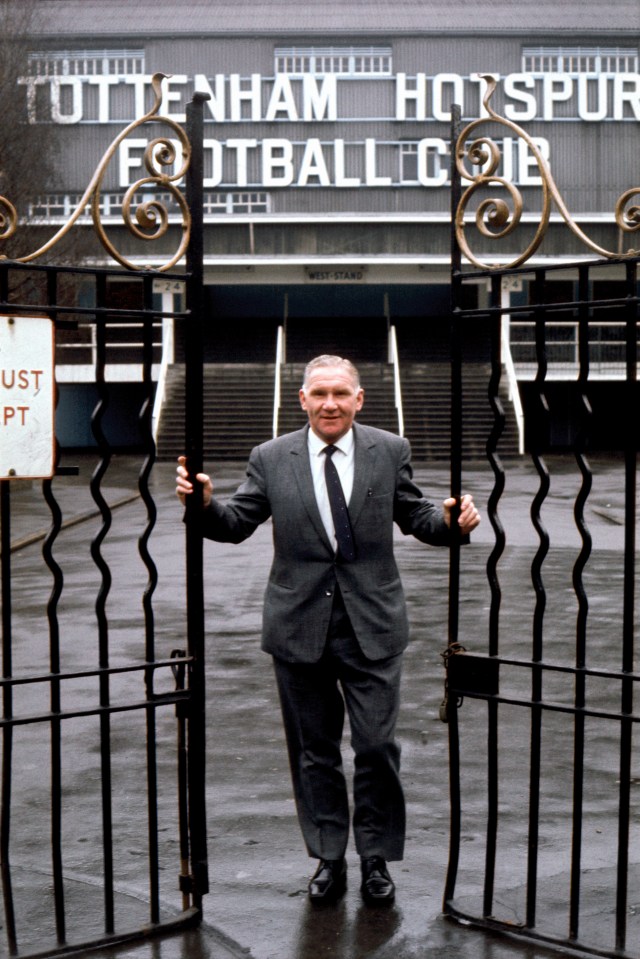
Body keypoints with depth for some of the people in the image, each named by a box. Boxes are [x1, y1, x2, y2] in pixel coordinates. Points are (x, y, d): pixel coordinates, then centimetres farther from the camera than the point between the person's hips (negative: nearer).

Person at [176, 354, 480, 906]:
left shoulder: (391, 451, 2)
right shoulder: (271, 458, 1)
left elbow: (414, 516, 7)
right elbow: (237, 524, 2)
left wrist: (450, 521, -14)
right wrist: (205, 504, -18)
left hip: (372, 625, 0)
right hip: (300, 626, 1)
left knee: (377, 747, 2)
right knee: (314, 751, 12)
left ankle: (376, 858, 21)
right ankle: (328, 858, 27)